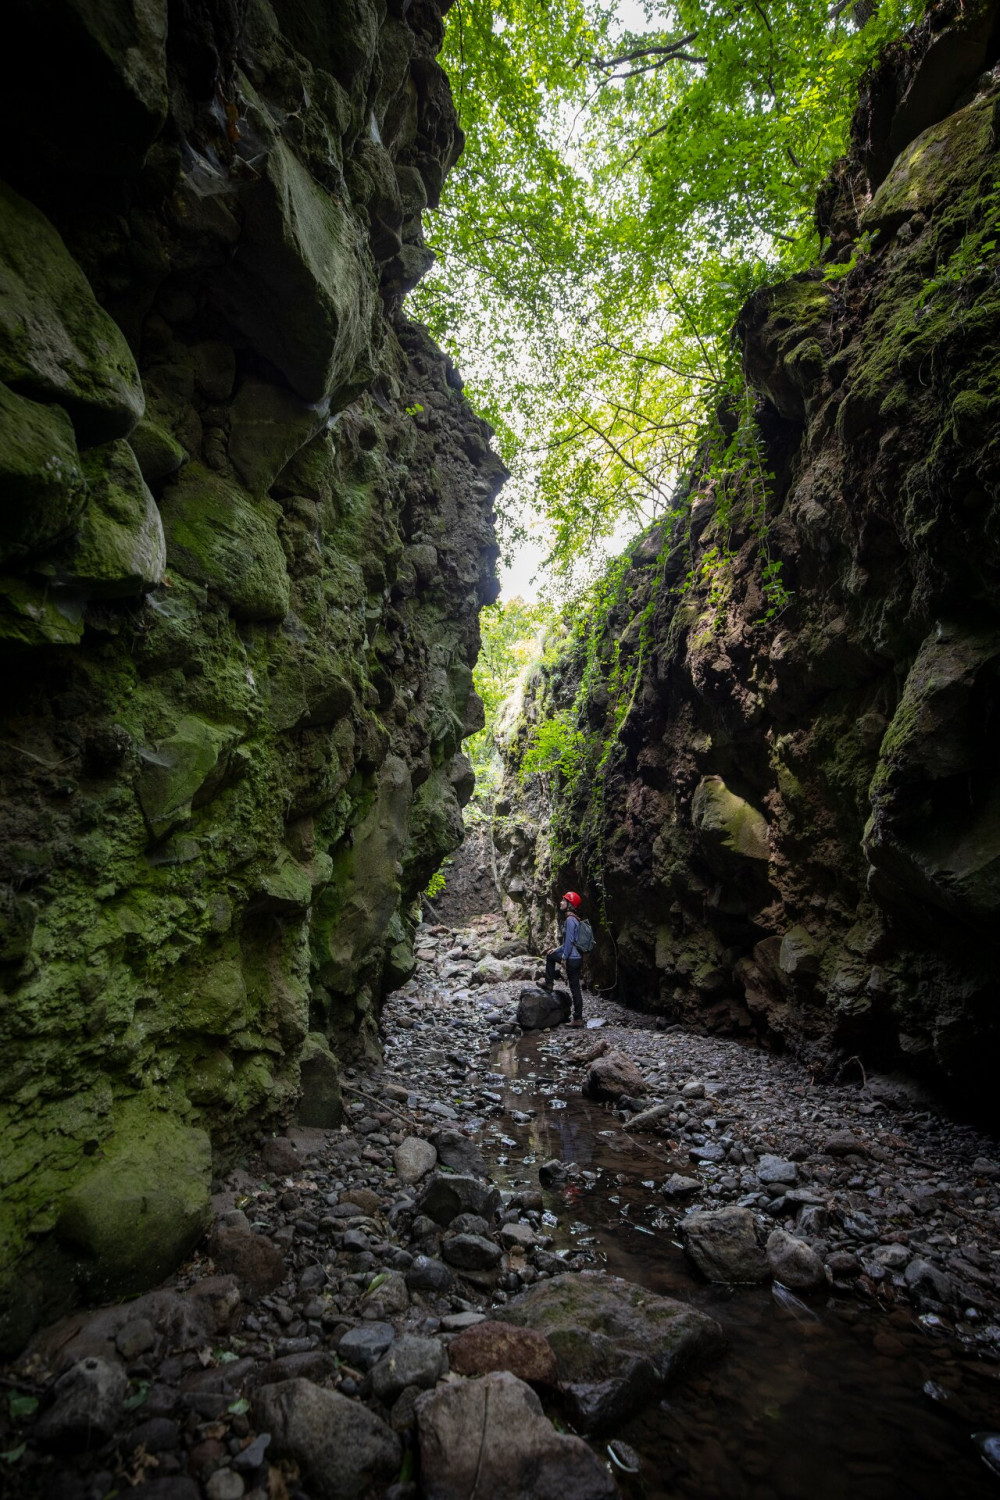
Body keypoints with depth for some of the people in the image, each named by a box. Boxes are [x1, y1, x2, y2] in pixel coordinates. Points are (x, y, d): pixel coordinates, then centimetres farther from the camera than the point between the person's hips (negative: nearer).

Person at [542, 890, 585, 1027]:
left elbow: (570, 940, -21)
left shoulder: (570, 920, -17)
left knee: (574, 988, -1)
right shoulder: (574, 919, 14)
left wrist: (564, 958, -15)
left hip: (573, 958, -9)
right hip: (576, 957, 9)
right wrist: (558, 949, 18)